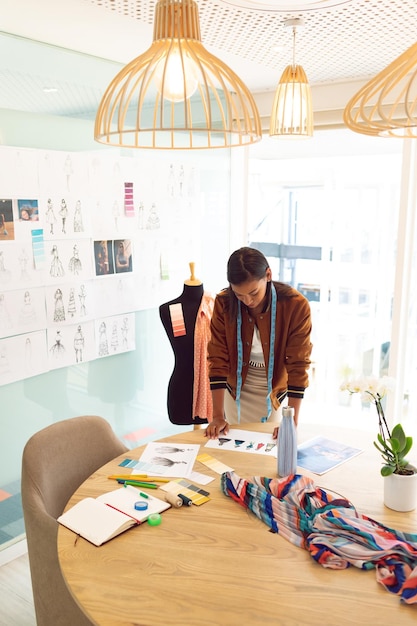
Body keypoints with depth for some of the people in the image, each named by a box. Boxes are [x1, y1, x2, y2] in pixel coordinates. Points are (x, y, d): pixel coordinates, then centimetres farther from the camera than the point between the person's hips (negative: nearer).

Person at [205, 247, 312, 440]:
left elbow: (298, 364, -21)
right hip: (237, 391, 1)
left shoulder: (296, 306, -24)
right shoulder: (224, 303, -19)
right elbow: (218, 359, -17)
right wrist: (218, 416, -20)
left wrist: (292, 421, -23)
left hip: (275, 392, -1)